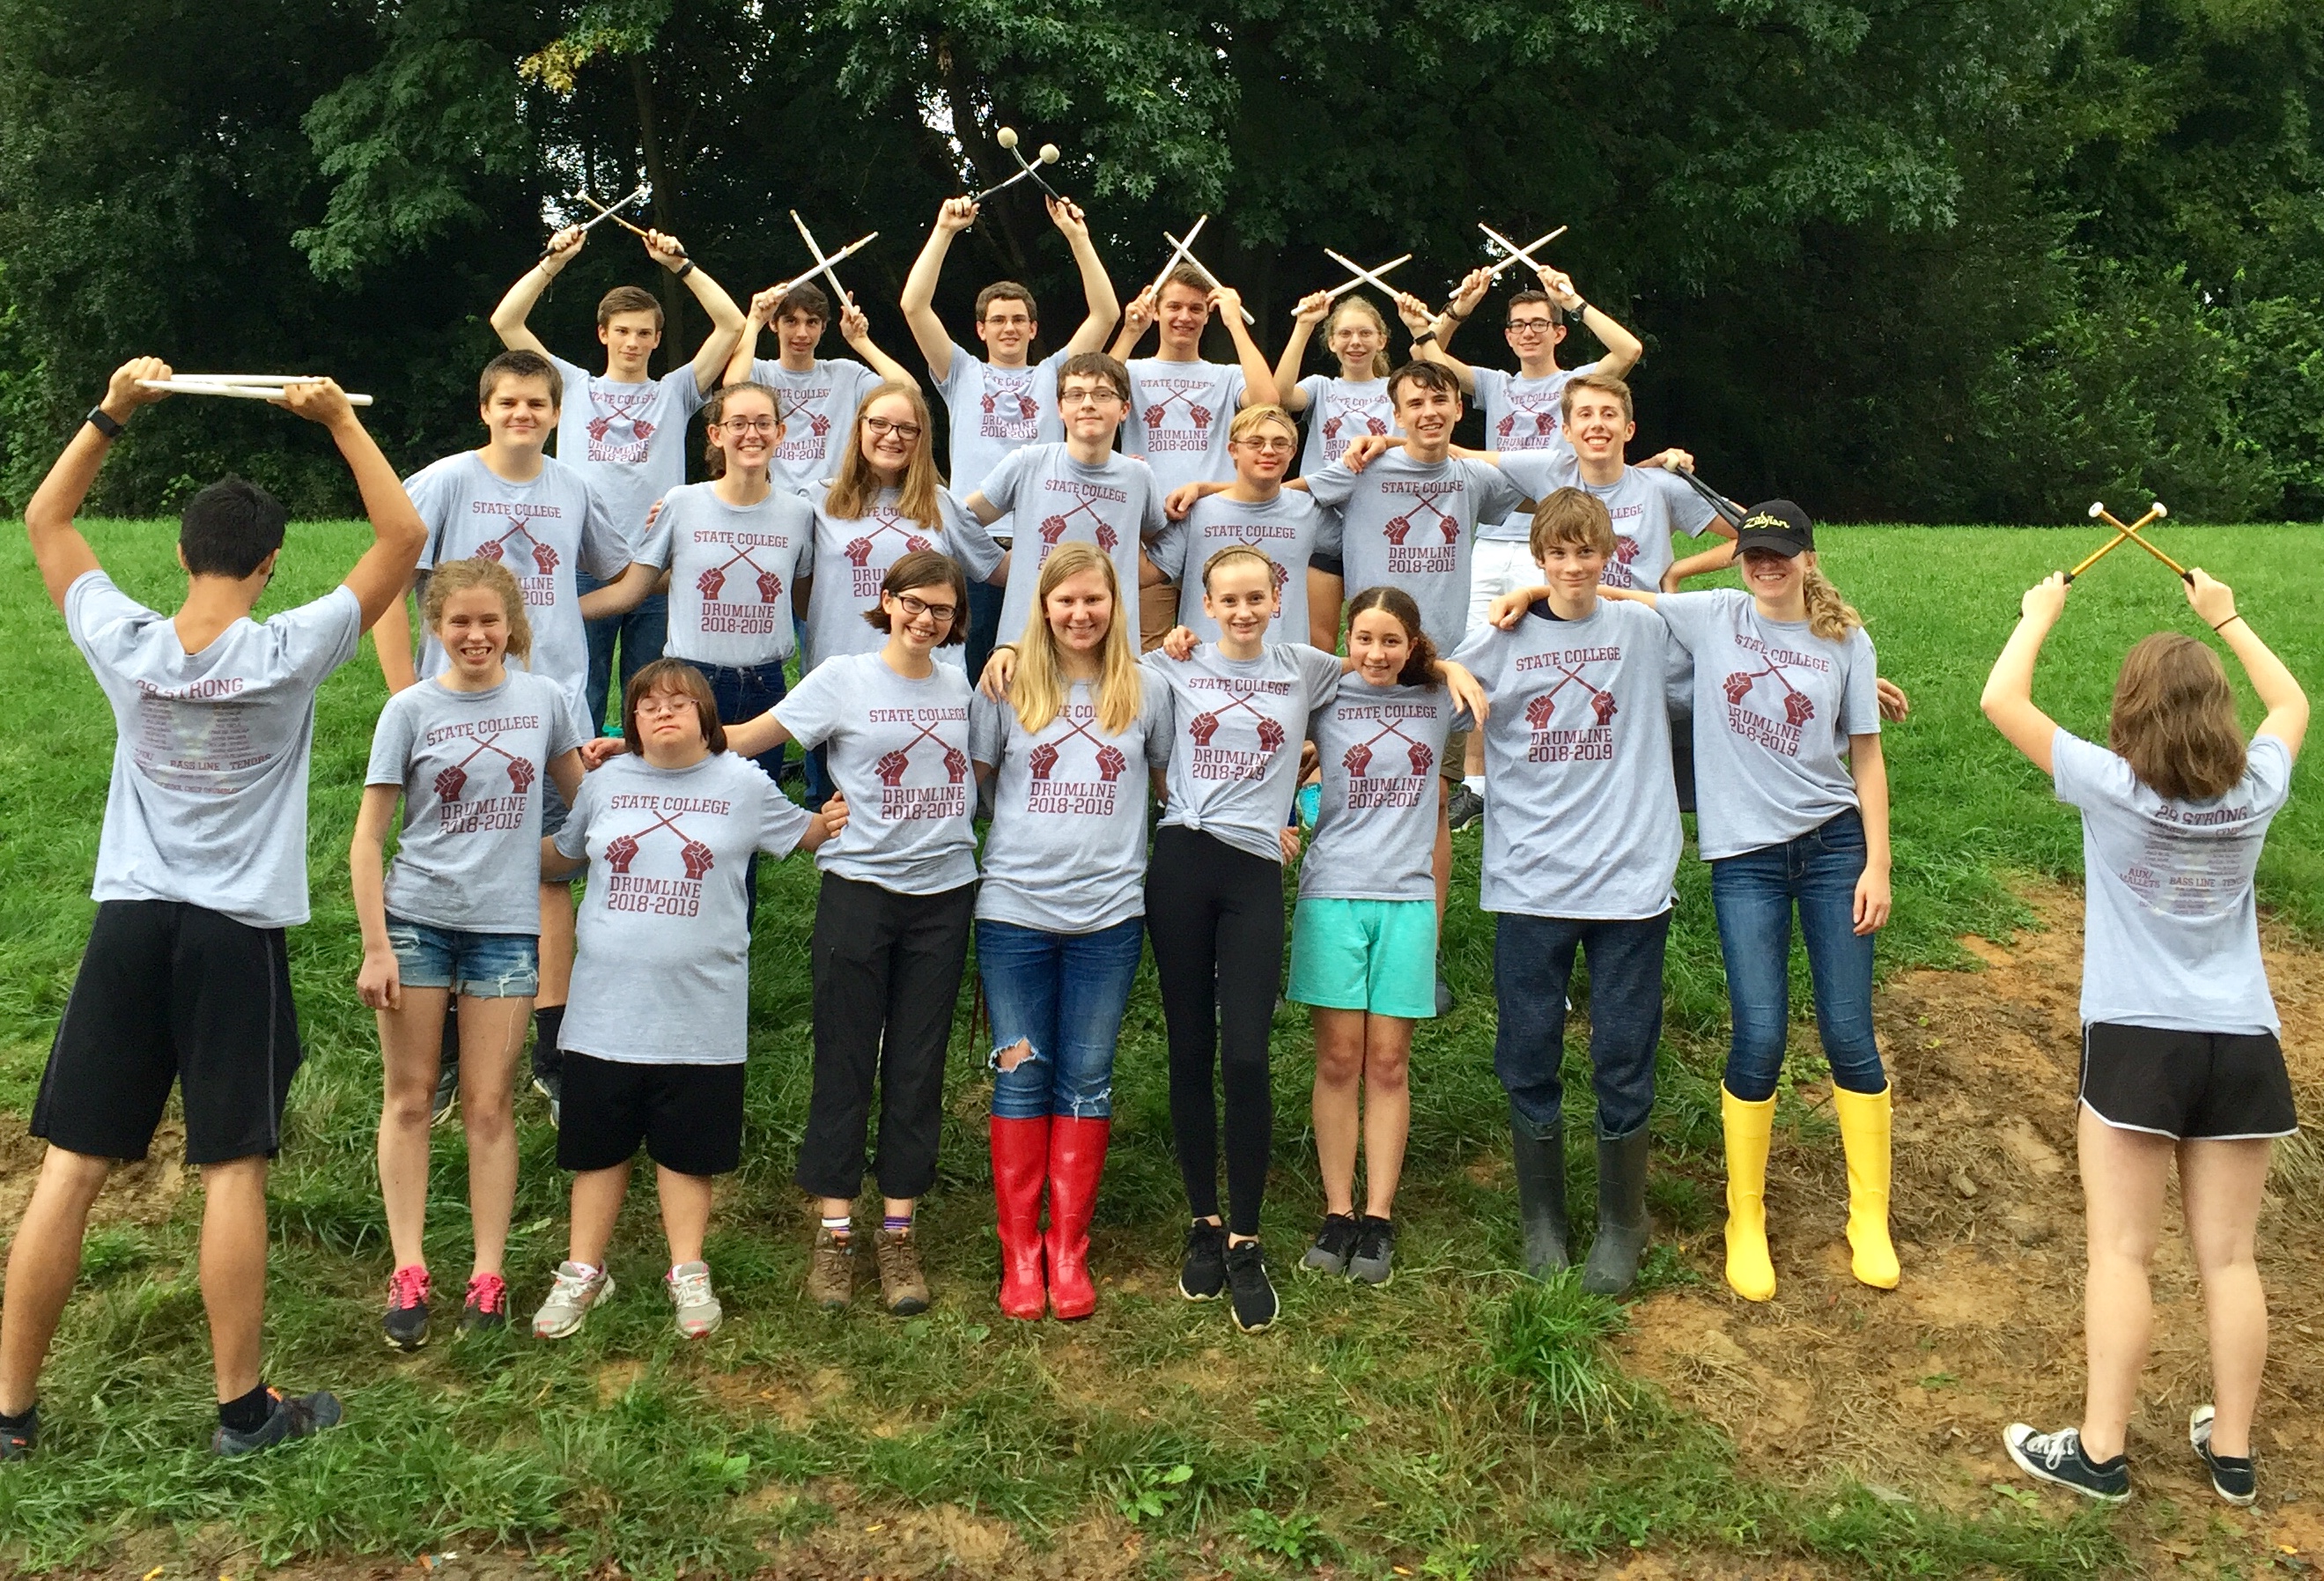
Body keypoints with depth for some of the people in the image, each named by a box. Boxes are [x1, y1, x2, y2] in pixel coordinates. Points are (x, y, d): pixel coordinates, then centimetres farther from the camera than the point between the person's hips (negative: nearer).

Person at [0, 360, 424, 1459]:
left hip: (129, 925, 3)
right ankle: (242, 1407, 11)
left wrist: (110, 414, 8)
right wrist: (339, 422, -2)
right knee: (233, 1172, 2)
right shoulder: (289, 656, -10)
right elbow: (403, 537, -4)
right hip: (238, 937, -3)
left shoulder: (125, 645, -3)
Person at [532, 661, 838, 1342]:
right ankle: (583, 1273, 24)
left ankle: (687, 1273, 22)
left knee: (687, 1147, 8)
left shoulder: (743, 785, 2)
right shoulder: (605, 782, 7)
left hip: (700, 1010, -2)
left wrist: (835, 821, -5)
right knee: (598, 1145, 11)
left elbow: (804, 831, 13)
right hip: (608, 1005, 2)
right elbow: (560, 856, 22)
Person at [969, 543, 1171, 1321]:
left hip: (1109, 912, 1)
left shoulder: (1145, 691, 5)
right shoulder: (1009, 686, 2)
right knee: (1022, 1076, 4)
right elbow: (972, 780, 12)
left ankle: (1068, 1249, 17)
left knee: (1087, 1079, 6)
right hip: (1015, 907, -1)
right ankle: (1019, 1251, 14)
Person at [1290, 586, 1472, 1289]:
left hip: (1406, 897, 1)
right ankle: (1337, 1213, 8)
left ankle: (1379, 1218, 8)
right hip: (1333, 893, -1)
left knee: (1388, 1063, 3)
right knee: (1338, 1059, 0)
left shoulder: (1438, 700, 10)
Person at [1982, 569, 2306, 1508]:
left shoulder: (2112, 788, -12)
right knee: (2228, 1257, 10)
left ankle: (2100, 1453, 6)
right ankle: (2231, 1453, 20)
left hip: (2136, 1042, -4)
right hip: (2242, 1044, 4)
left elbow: (2002, 702, -7)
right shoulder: (2256, 794, 0)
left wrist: (2041, 613, 7)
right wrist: (2226, 619, 28)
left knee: (2121, 1252, 1)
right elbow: (2292, 703, 21)